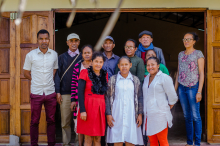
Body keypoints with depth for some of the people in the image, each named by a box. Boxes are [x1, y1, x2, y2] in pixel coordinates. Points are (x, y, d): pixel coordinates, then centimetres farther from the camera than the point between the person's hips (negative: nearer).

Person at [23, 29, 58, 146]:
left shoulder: (54, 54, 5)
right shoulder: (30, 55, -1)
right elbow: (26, 73, 8)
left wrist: (49, 81, 5)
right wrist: (35, 81, 3)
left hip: (50, 92, 2)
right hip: (36, 93, -2)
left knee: (51, 121, 8)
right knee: (34, 121, 5)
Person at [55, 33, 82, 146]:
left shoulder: (83, 57, 10)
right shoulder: (62, 57, 11)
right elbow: (57, 75, 7)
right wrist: (57, 92, -2)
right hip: (65, 94, 1)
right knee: (65, 122, 3)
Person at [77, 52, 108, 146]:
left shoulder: (105, 74, 11)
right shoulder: (85, 73, -2)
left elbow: (107, 93, 12)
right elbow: (80, 92, -8)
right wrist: (82, 110, -16)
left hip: (101, 107, 4)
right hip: (89, 106, -4)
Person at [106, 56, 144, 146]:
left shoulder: (135, 80, 8)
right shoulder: (113, 79, 4)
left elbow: (140, 98, 10)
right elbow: (107, 97, 4)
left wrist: (140, 114, 3)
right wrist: (108, 114, -2)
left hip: (131, 115, 1)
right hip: (117, 116, -1)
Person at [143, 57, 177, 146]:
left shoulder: (164, 78, -8)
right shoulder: (146, 78, 15)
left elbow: (172, 95, -7)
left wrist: (170, 105, 6)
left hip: (160, 115, -6)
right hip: (148, 115, 7)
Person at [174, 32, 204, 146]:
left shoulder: (198, 54, -2)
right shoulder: (180, 54, 13)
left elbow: (201, 73, -5)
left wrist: (199, 92, -12)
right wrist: (175, 89, 12)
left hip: (193, 87, -5)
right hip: (182, 88, 5)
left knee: (195, 116, -3)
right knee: (187, 116, 10)